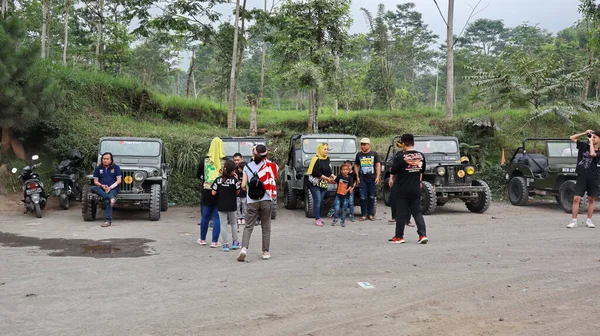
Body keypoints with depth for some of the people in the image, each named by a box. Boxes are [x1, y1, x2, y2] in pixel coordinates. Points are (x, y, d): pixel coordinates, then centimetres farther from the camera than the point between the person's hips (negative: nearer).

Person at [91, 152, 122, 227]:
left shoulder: (116, 167, 7)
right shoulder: (98, 168, 13)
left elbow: (119, 180, 1)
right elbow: (95, 181, 10)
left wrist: (110, 187, -13)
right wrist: (102, 186, -10)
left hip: (113, 188, -3)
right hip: (102, 189, 3)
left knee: (108, 201, -32)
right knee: (92, 188, -29)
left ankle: (108, 220, -37)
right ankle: (111, 198, -39)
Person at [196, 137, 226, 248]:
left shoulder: (205, 160, -2)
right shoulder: (225, 161, -8)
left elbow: (198, 175, 6)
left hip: (206, 191, 2)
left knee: (205, 216, 15)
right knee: (217, 217, 4)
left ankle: (202, 239, 27)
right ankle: (214, 241, 4)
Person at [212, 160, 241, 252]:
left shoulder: (218, 179, -6)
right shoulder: (234, 180, -11)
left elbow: (213, 193, -7)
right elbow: (237, 192, 0)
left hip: (221, 206, 0)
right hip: (232, 206, 0)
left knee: (223, 225, 5)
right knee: (233, 223, 17)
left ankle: (225, 244, 2)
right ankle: (235, 243, 24)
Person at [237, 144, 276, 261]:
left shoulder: (247, 167, 2)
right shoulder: (268, 165, -2)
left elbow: (243, 185, -2)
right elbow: (272, 182, -8)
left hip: (252, 202, 1)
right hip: (265, 200, -1)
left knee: (248, 226, 4)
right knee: (266, 227, 10)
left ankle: (244, 248, -16)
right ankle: (266, 252, 13)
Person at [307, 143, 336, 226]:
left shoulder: (327, 159, 9)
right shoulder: (316, 159, -15)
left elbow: (329, 170, 16)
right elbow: (315, 172, -21)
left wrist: (332, 176, -4)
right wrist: (327, 178, -19)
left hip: (323, 184, 7)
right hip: (315, 183, -7)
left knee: (321, 201, 10)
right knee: (317, 200, -10)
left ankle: (319, 217, 19)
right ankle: (317, 219, -9)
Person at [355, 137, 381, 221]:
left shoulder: (374, 154, 2)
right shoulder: (359, 154, 9)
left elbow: (378, 165, 1)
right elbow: (356, 166, 16)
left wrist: (378, 177, -7)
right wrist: (357, 176, 5)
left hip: (372, 179, -1)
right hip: (362, 179, 1)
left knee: (372, 197, 4)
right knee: (363, 197, -2)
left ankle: (371, 214, 12)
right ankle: (364, 214, 4)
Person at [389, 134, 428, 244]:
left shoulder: (400, 156, -15)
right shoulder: (421, 156, 2)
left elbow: (393, 171, -10)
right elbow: (422, 170, 13)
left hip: (402, 190, -4)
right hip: (416, 189, 4)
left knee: (401, 213, 4)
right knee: (417, 212, 10)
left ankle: (399, 237, 11)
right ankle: (423, 235, 1)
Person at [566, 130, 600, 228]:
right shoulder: (584, 146, 7)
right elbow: (572, 138, 8)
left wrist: (591, 141, -13)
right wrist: (584, 133, 1)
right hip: (581, 177, 1)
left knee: (591, 199, 7)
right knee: (576, 198, -7)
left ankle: (589, 220, 19)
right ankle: (574, 221, -5)